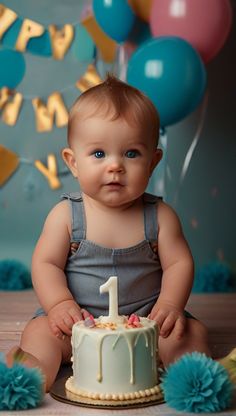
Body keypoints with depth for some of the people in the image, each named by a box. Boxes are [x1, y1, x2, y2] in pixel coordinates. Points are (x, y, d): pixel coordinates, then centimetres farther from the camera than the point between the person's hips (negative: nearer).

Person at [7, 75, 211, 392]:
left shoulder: (160, 216, -4)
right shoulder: (66, 214, -6)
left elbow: (179, 263, -4)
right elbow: (45, 263, -6)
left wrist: (170, 303, -21)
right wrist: (60, 304, -22)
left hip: (144, 318, 1)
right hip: (78, 319, -1)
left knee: (192, 332, -19)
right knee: (40, 331, -24)